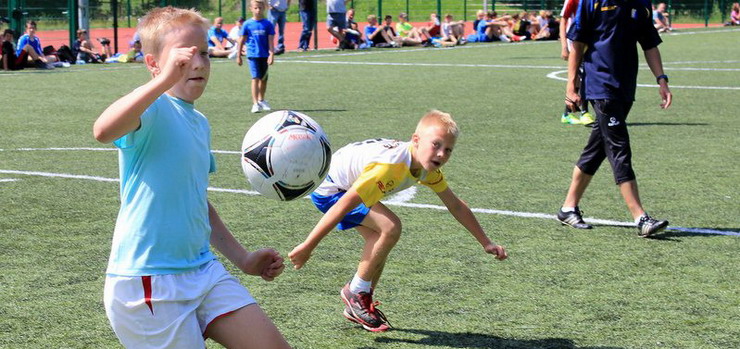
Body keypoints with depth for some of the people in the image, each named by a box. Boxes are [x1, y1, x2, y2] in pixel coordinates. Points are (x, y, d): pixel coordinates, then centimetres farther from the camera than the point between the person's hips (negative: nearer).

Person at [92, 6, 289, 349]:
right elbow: (103, 131, -36)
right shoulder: (153, 109, -12)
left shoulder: (200, 123, 15)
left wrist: (243, 257, 27)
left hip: (202, 268, 8)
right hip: (147, 280, -8)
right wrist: (165, 80, -42)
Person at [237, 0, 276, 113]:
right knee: (255, 78, -13)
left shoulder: (268, 24, 0)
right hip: (253, 55, -3)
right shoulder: (248, 24, -2)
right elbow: (242, 40, 3)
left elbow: (270, 41, -3)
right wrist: (239, 56, 4)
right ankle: (255, 103, -16)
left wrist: (271, 54, -12)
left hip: (264, 55, 3)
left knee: (264, 79, 15)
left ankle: (261, 100, 34)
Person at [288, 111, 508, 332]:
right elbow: (345, 204, -37)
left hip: (348, 182, 9)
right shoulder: (392, 166, -35)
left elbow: (455, 205, 6)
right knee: (390, 227, -21)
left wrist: (486, 243, 8)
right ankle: (357, 292, -4)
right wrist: (308, 245, -36)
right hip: (328, 188, -9)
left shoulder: (428, 167, -7)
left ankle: (358, 307, 19)